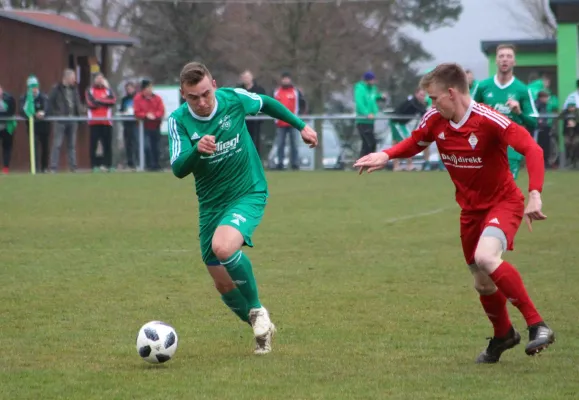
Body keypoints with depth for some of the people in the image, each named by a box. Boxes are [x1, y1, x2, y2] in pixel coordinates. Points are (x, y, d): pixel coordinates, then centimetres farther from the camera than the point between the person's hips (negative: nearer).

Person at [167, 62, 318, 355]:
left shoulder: (234, 99, -12)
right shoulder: (178, 121, -12)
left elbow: (267, 103, 10)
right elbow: (178, 169, -23)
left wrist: (301, 126, 19)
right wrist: (197, 149, -42)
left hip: (249, 194, -3)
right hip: (211, 204, 3)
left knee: (222, 247, -32)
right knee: (224, 284, 6)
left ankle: (257, 309, -10)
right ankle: (262, 329, 31)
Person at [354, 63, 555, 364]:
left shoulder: (489, 121, -26)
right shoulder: (434, 121, -6)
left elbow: (532, 149, -30)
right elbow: (414, 143, 14)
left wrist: (534, 195, -41)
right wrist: (386, 155, -5)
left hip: (503, 202, -7)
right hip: (470, 208, 7)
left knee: (486, 258, -33)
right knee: (482, 283, 14)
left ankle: (537, 325, -25)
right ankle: (503, 335, 42)